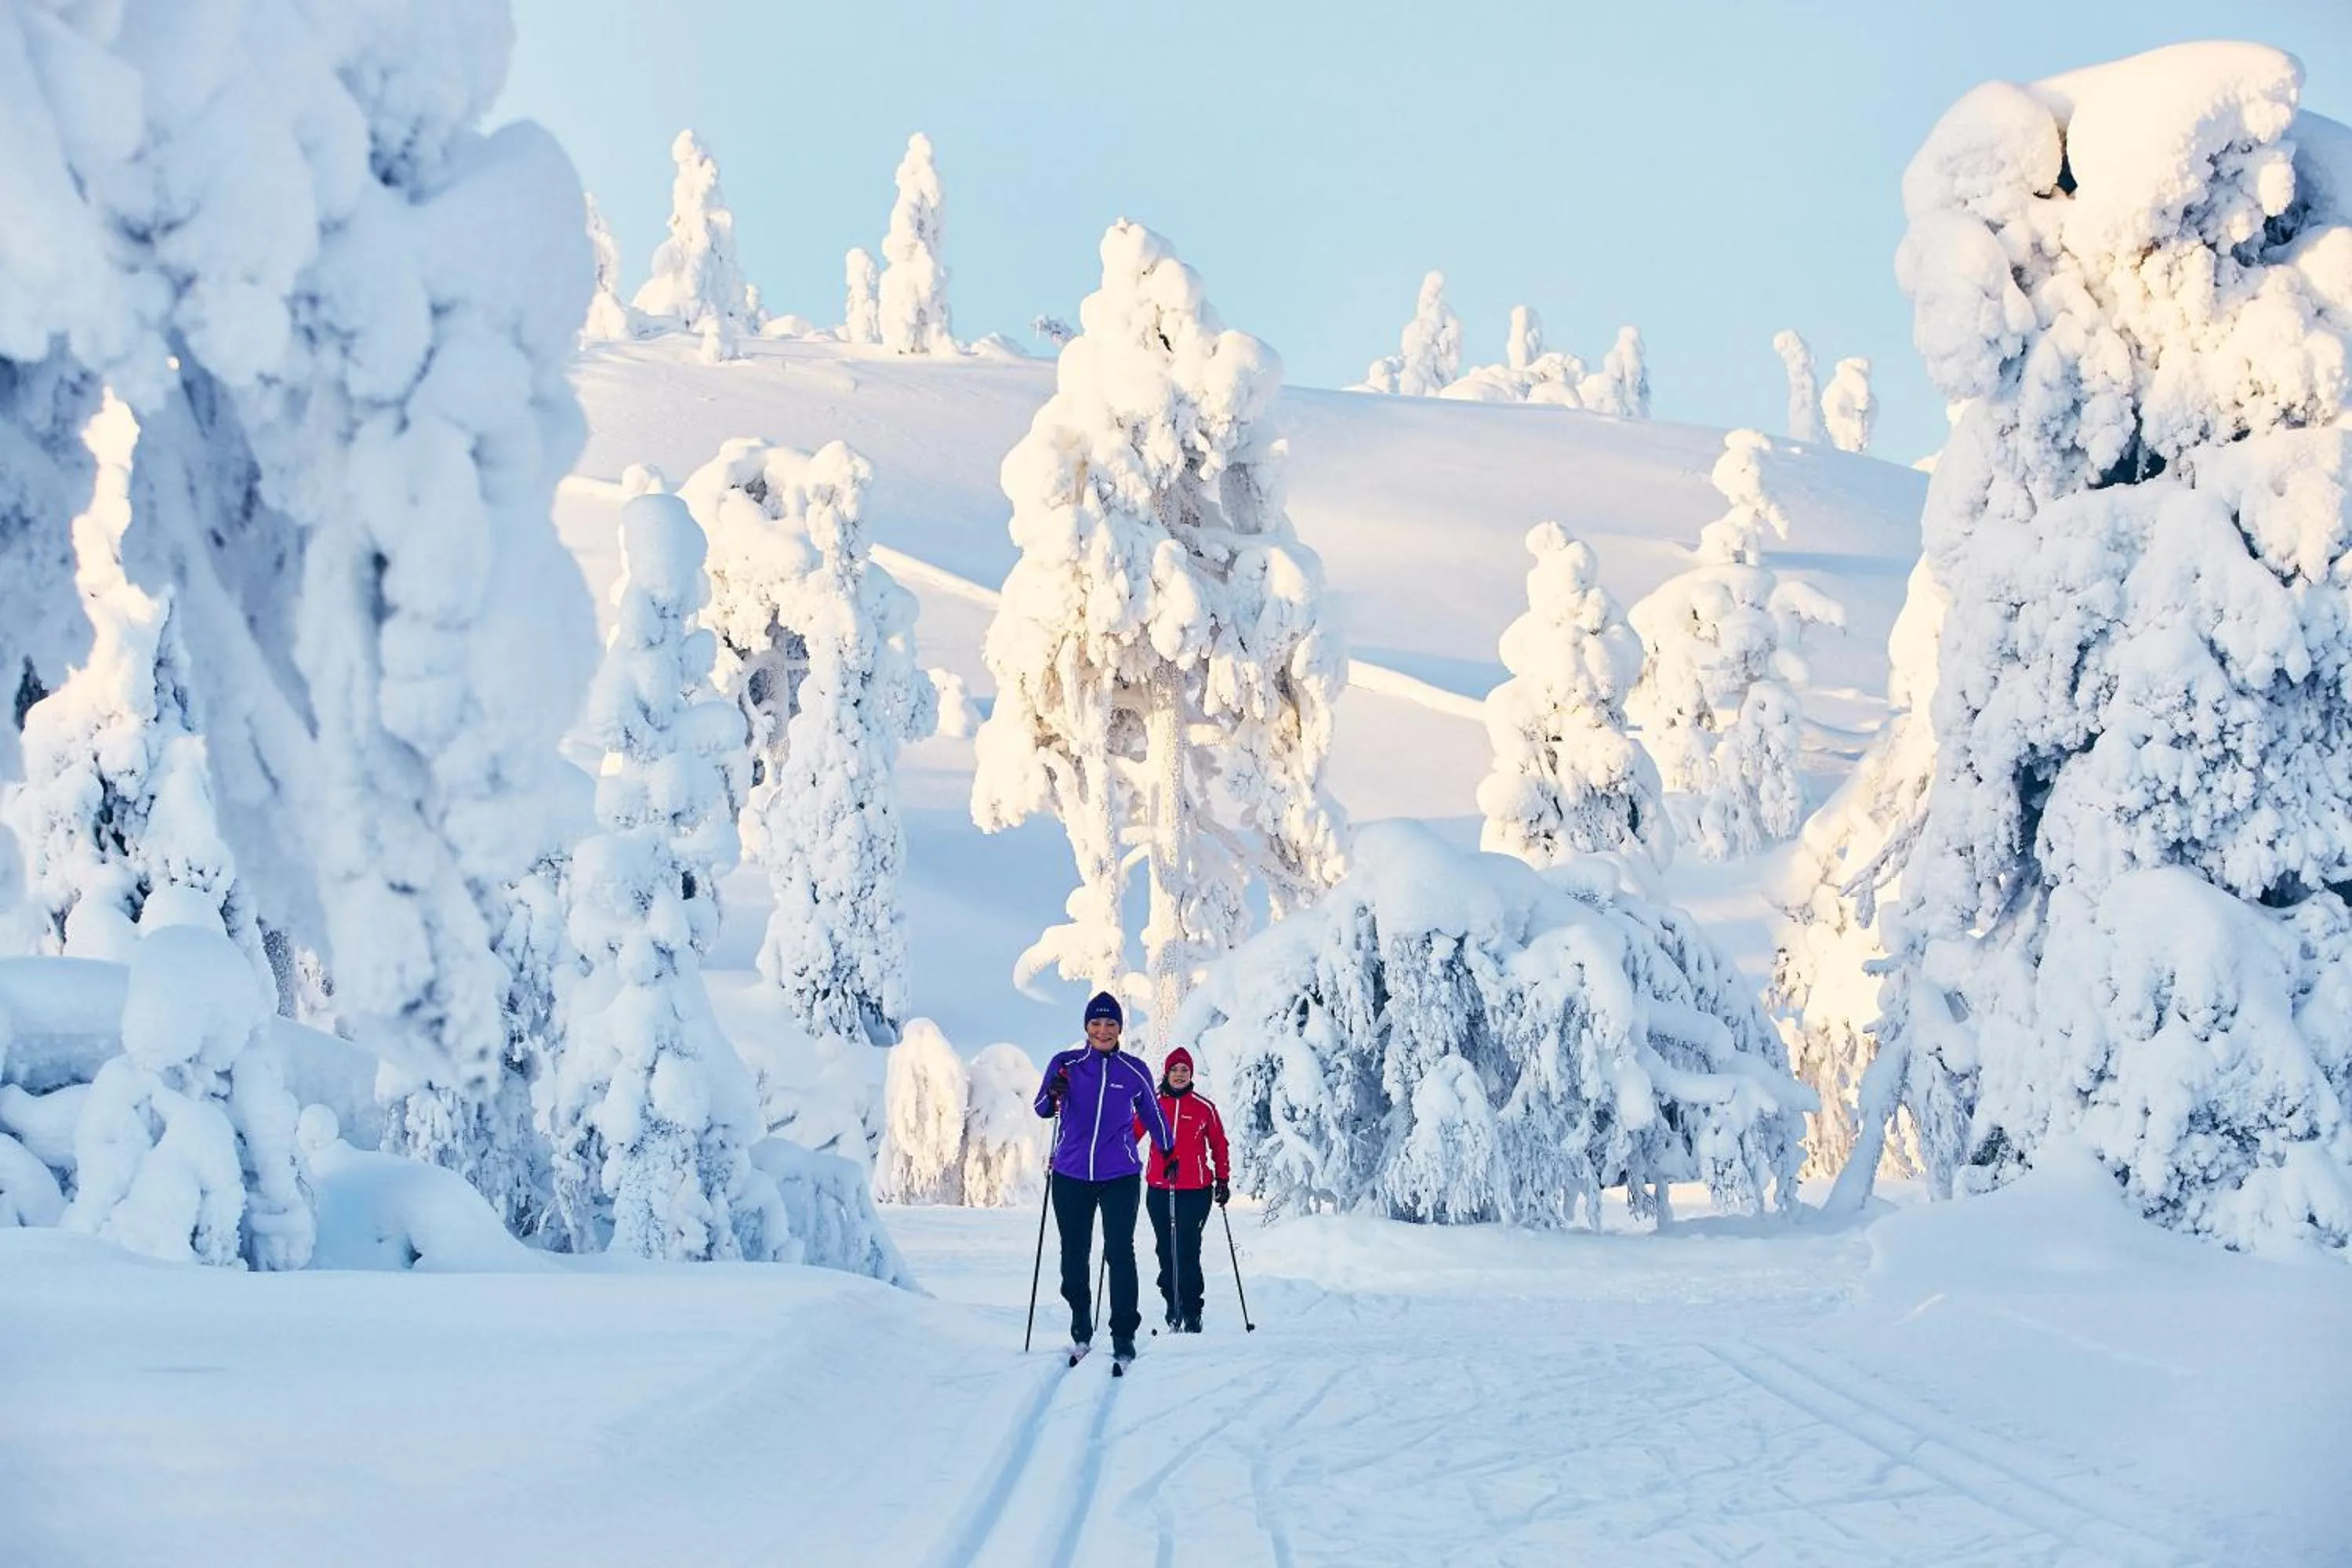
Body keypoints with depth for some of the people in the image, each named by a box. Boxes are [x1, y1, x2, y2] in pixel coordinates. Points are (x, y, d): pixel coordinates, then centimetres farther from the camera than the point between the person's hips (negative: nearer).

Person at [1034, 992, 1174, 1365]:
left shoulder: (1134, 1071, 2)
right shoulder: (1065, 1064, 1)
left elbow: (1151, 1114, 17)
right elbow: (1042, 1110, 5)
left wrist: (1167, 1152, 28)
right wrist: (1053, 1096, -18)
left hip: (1120, 1176, -1)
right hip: (1071, 1174, 1)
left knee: (1120, 1253, -10)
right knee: (1074, 1254, 10)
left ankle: (1124, 1334, -6)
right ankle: (1080, 1329, 25)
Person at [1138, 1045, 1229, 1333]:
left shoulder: (1204, 1107, 2)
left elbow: (1219, 1145, 10)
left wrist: (1222, 1180, 8)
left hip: (1195, 1191, -2)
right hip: (1160, 1190, 2)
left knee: (1188, 1252, -9)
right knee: (1166, 1251, 8)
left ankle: (1191, 1312, -3)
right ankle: (1172, 1305, 21)